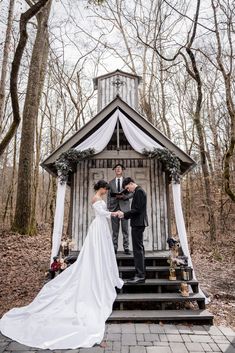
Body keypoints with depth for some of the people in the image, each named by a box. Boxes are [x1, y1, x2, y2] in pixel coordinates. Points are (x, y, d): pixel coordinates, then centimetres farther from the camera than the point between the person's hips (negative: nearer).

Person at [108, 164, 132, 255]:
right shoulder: (111, 182, 14)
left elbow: (131, 193, 5)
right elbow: (109, 195, 11)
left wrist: (124, 196, -13)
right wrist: (109, 207, 2)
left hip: (124, 207, -1)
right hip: (114, 207, 1)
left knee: (125, 229, 0)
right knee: (115, 230, 4)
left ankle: (126, 248, 5)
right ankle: (114, 248, 10)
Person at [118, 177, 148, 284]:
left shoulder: (139, 191, -12)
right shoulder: (139, 191, 18)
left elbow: (137, 209, -20)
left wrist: (124, 214, -13)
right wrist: (125, 215, 10)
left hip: (138, 224, -11)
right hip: (138, 223, 11)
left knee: (138, 249, -7)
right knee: (139, 249, 13)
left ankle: (139, 276, -1)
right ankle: (141, 274, 21)